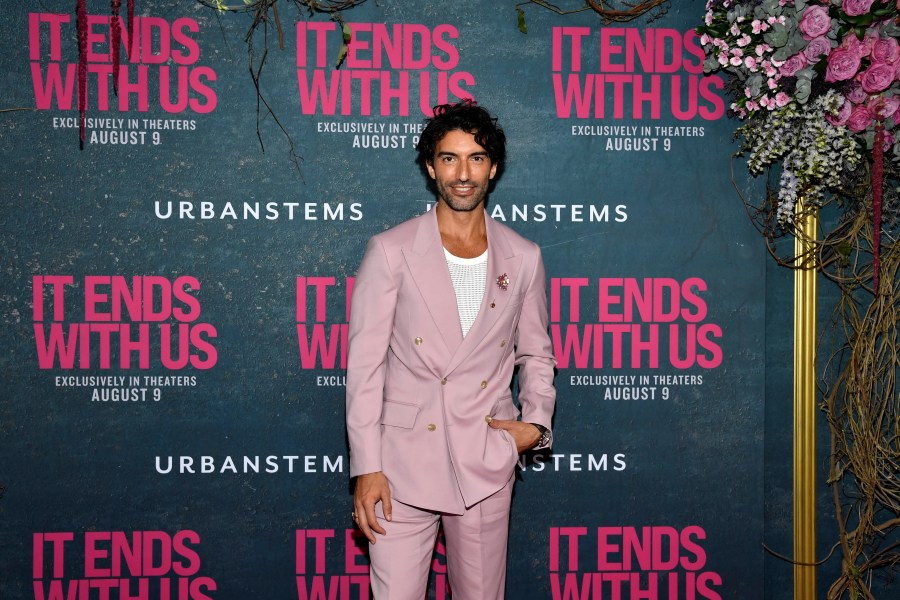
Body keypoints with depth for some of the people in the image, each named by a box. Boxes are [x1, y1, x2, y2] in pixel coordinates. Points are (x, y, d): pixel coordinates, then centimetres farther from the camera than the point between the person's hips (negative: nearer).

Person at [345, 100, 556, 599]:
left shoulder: (523, 258, 7)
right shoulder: (391, 251, -2)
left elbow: (536, 355, 17)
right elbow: (364, 365, -4)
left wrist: (535, 423, -1)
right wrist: (366, 468, -10)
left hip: (487, 462, 3)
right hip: (404, 461, -2)